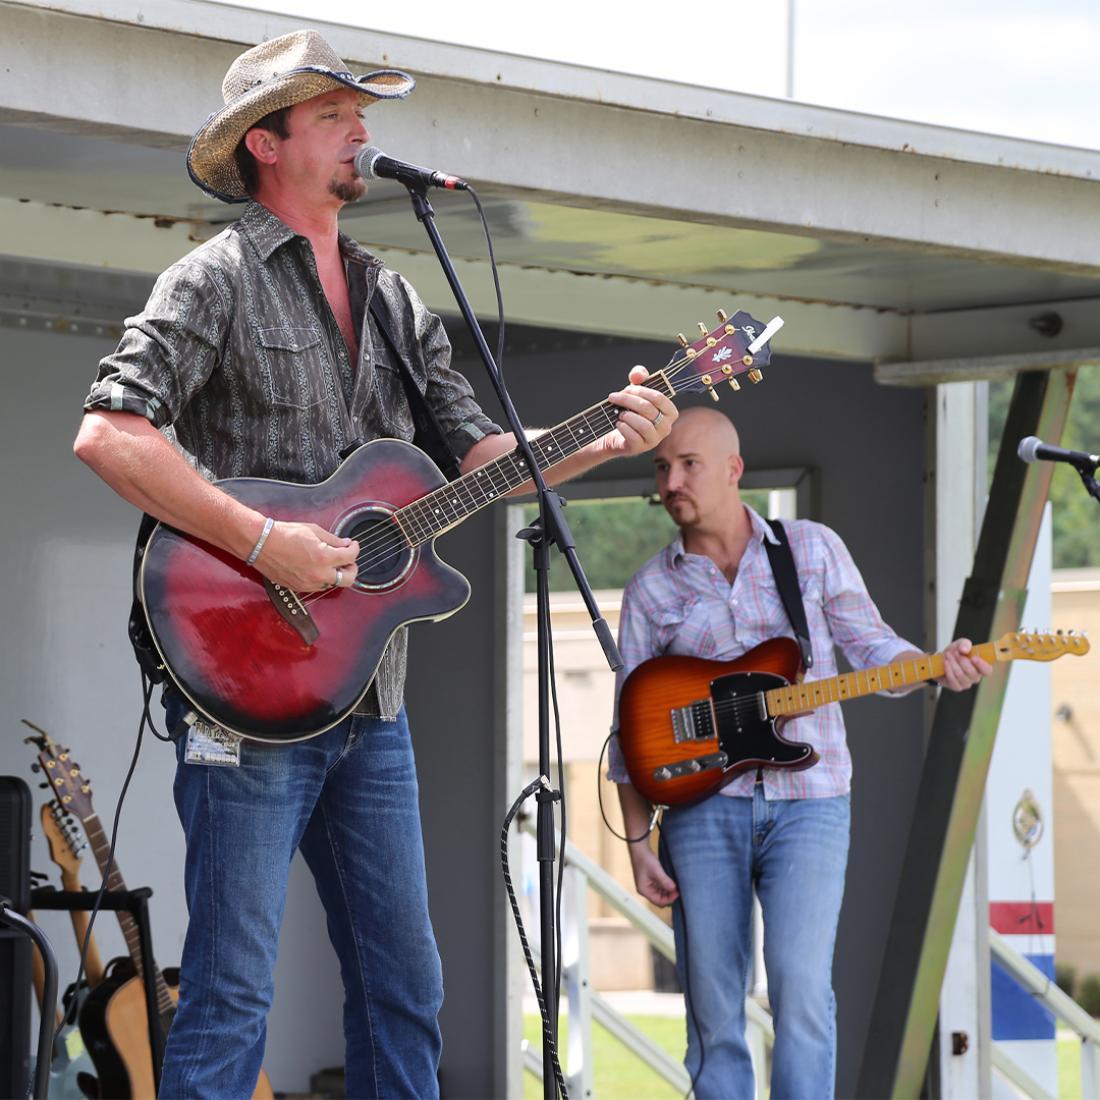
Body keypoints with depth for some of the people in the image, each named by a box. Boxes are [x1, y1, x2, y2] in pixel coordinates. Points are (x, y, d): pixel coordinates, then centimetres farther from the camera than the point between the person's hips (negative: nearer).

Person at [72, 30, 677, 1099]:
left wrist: (606, 441, 1)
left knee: (403, 983, 10)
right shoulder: (218, 280, -7)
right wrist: (264, 542, -23)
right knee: (230, 996, -7)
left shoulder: (393, 300, 17)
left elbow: (477, 452, 17)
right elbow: (108, 434, -19)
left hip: (370, 696, 8)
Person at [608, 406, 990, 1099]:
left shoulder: (814, 549, 7)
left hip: (808, 801, -1)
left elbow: (872, 648, 9)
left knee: (802, 984, -16)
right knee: (713, 1008, 0)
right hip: (702, 804, 1)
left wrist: (940, 668, -12)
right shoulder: (652, 589, 9)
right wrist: (638, 844, 4)